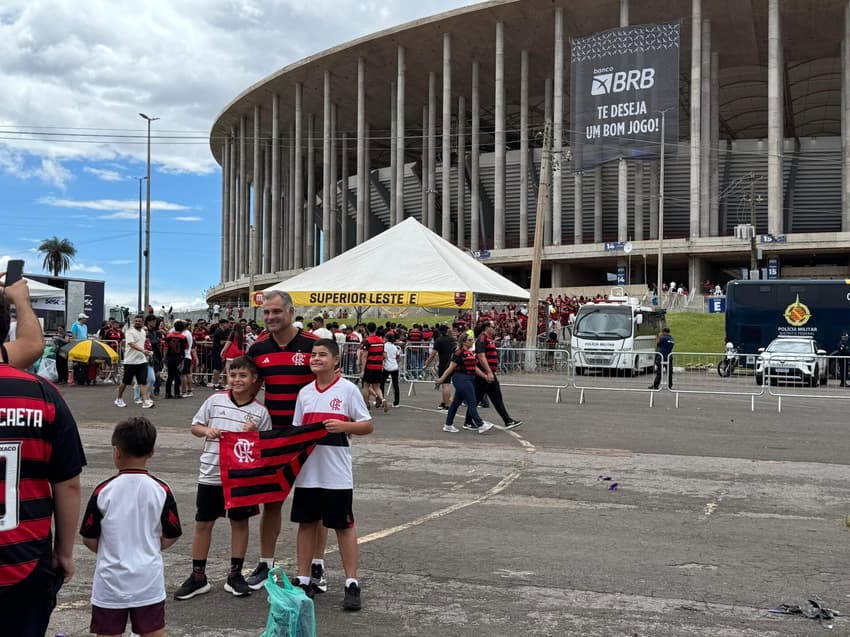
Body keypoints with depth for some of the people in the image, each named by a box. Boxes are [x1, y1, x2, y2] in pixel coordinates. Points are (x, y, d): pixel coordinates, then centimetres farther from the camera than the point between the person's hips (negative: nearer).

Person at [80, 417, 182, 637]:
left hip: (110, 580, -1)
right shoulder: (161, 490, -7)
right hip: (149, 579, 1)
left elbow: (89, 539, -3)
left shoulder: (103, 490, -10)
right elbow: (171, 536, 0)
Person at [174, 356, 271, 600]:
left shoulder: (260, 412, -2)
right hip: (211, 474, 1)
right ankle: (198, 576, 18)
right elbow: (195, 426, 10)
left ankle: (235, 575, 22)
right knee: (203, 524, 6)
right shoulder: (215, 400, 1)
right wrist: (207, 431, -11)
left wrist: (254, 433, -17)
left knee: (240, 523, 9)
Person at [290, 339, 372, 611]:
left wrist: (343, 426, -20)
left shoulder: (348, 389, -5)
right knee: (307, 523, 10)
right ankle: (303, 580, 21)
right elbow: (296, 430, 15)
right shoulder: (305, 392, 8)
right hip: (307, 471, 5)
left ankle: (352, 584, 10)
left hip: (336, 473, -4)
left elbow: (367, 425, -4)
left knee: (344, 525, 3)